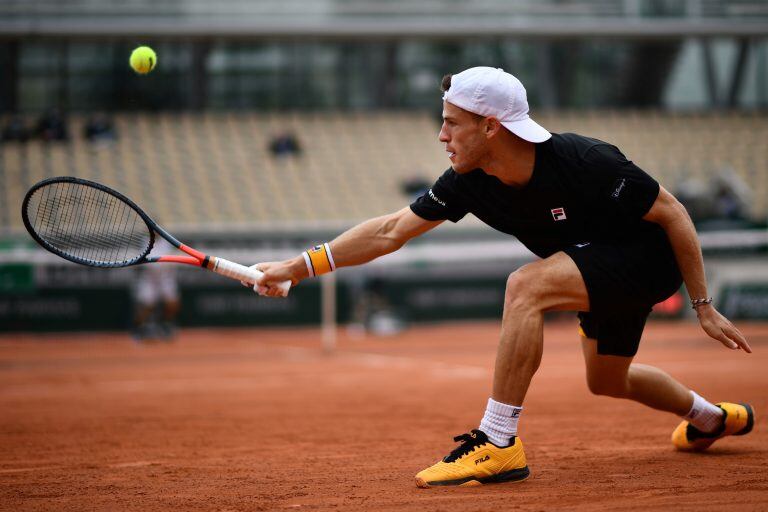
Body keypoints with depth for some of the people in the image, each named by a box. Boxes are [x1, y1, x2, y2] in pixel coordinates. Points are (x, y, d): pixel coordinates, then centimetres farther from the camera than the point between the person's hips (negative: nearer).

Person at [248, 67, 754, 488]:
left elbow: (672, 214, -22)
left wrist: (703, 305, -18)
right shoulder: (470, 181, -14)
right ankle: (711, 417, 53)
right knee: (607, 381, 25)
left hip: (652, 259, -8)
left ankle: (498, 445, -25)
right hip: (603, 264, 8)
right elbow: (391, 231, -5)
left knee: (526, 286, -29)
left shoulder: (584, 163, -33)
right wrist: (301, 266, -10)